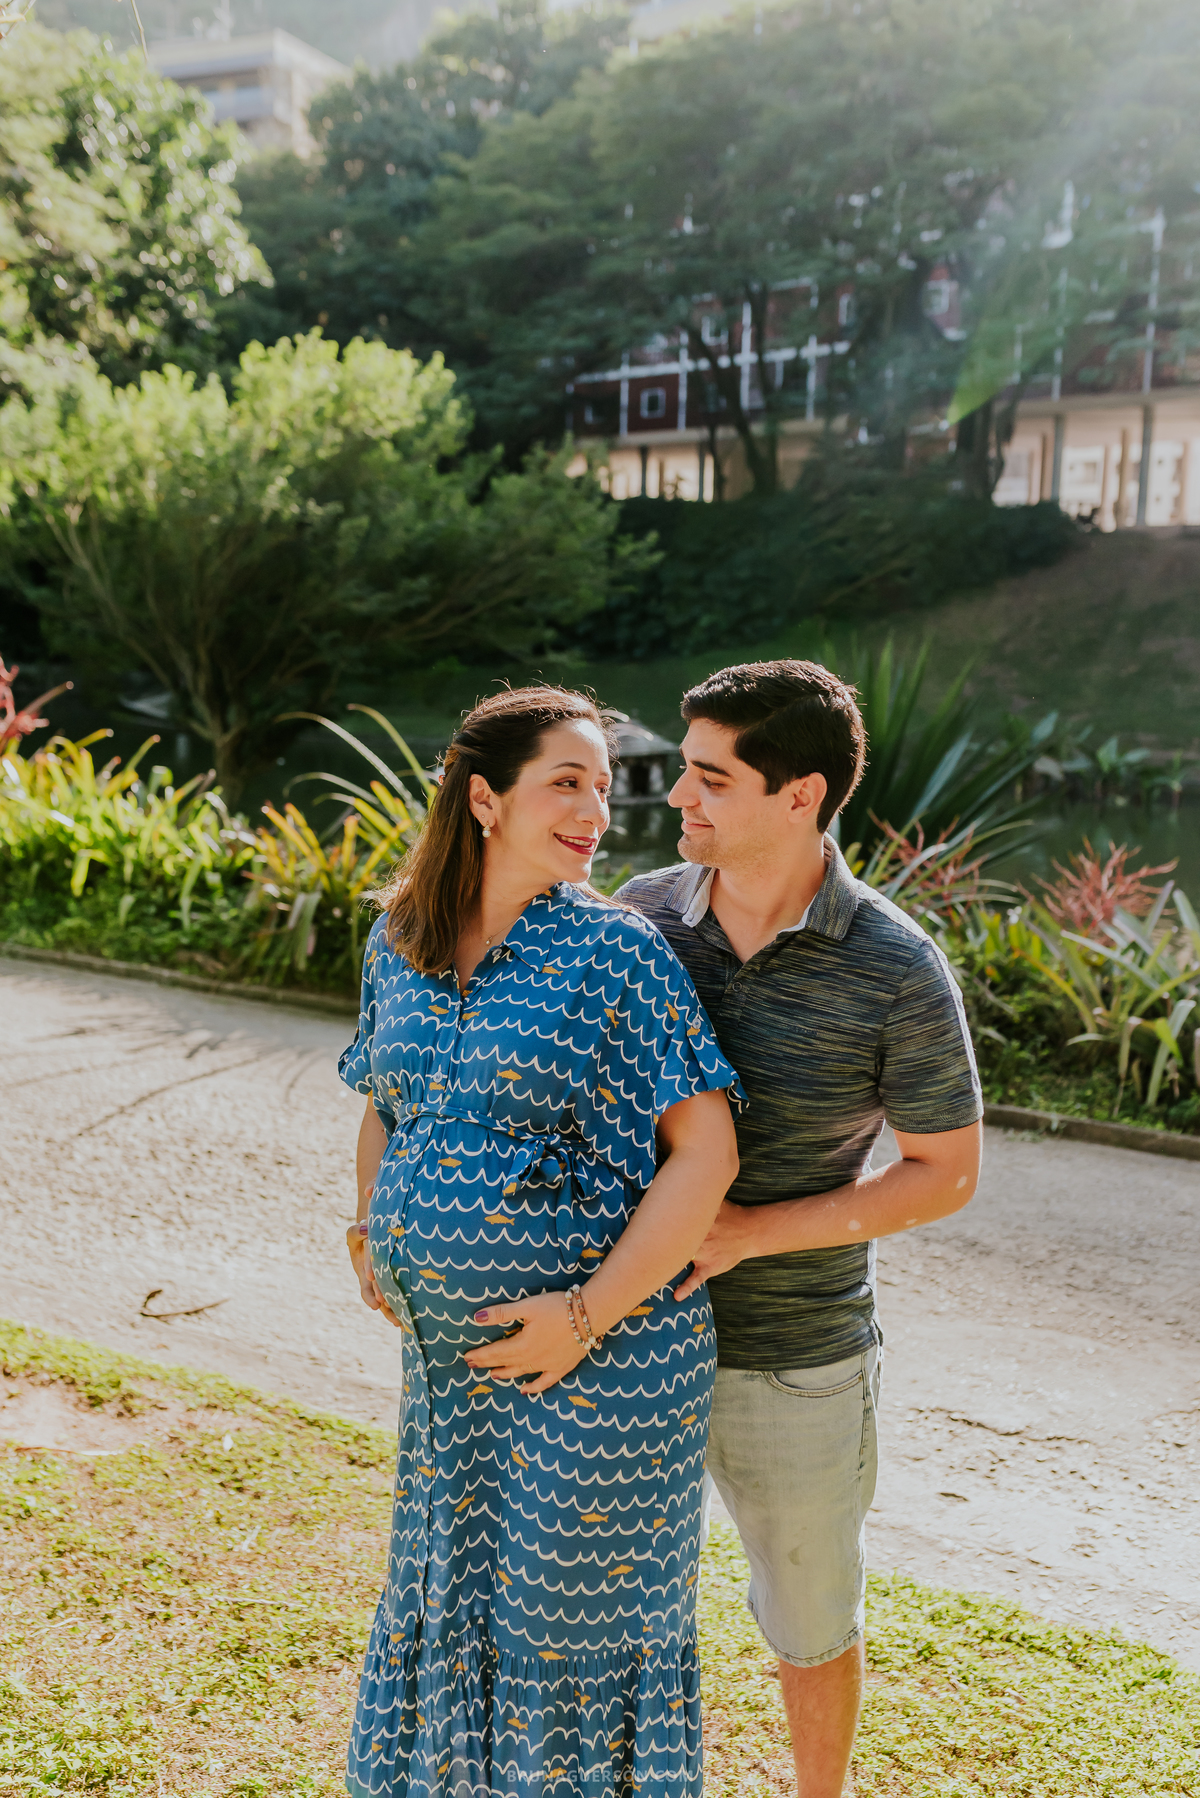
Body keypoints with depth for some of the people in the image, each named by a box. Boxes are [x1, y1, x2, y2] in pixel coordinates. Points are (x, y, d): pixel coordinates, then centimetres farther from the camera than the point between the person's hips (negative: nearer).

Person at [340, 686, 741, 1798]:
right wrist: (371, 1237, 6)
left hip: (601, 1356, -5)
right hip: (447, 1351, 6)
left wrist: (587, 1313, -19)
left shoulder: (613, 952, -16)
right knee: (451, 1589, 24)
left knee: (577, 1610, 13)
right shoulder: (398, 942, 1)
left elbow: (704, 1150, -17)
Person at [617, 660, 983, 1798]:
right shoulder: (639, 915, -7)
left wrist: (751, 1231, -20)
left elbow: (946, 1175, -10)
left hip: (794, 1364, -3)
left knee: (811, 1618, 21)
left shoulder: (899, 972, -18)